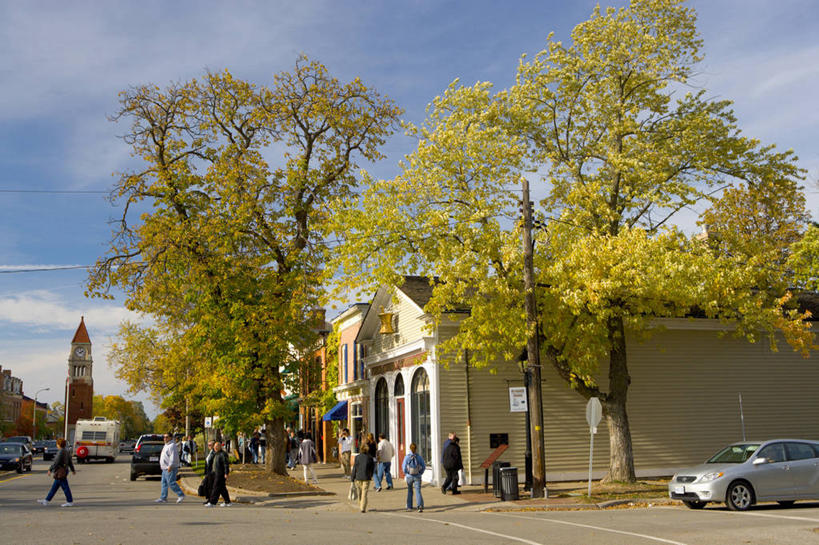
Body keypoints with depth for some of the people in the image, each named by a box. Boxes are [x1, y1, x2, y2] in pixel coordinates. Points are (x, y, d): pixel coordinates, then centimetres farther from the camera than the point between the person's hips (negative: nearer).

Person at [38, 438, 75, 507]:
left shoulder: (60, 452, -18)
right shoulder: (67, 451, 10)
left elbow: (56, 462, -20)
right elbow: (70, 462, 16)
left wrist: (50, 470, -13)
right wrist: (73, 470, 22)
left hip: (60, 472, -10)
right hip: (64, 470, 10)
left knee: (65, 487, -4)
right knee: (54, 487, 14)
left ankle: (70, 502, 1)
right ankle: (46, 500, 21)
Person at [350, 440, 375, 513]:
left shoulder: (357, 457, -5)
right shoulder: (370, 458, -3)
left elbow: (355, 468, -4)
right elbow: (372, 467, 7)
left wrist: (352, 478, 2)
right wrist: (371, 475, 23)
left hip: (358, 477, 1)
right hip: (366, 477, -1)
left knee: (360, 493, 17)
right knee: (364, 493, -1)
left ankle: (360, 506, 26)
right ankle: (363, 508, -9)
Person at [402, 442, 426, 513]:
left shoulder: (407, 457, -8)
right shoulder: (419, 457, -4)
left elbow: (403, 466, -5)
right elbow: (424, 466, -1)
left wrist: (406, 473, 9)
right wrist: (420, 473, 10)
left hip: (409, 477, 0)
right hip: (417, 477, 0)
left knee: (409, 491, 19)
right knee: (418, 491, -4)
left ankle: (409, 507, 25)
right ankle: (420, 506, -25)